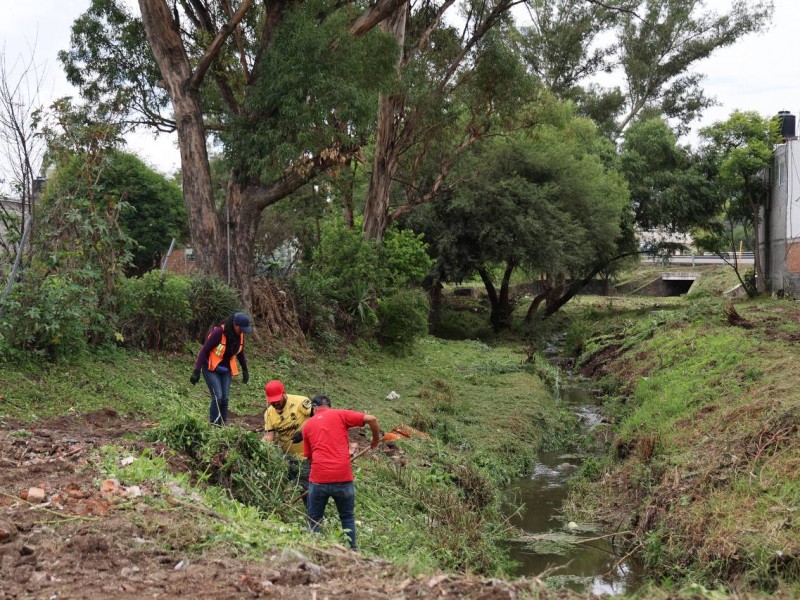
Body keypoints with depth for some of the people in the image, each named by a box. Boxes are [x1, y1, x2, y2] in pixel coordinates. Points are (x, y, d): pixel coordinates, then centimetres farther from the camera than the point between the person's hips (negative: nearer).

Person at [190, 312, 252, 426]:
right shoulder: (219, 332, -25)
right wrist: (197, 371, -22)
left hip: (225, 370, 6)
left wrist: (245, 370, 16)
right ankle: (214, 426, -5)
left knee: (225, 399, 0)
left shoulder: (240, 335, -6)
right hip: (211, 368, -6)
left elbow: (240, 352, 13)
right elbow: (204, 350, -21)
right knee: (217, 397, -14)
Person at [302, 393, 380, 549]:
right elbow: (371, 419, -3)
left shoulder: (308, 425, 13)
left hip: (318, 479, 1)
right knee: (348, 518, 17)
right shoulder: (340, 414, 5)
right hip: (343, 478, -1)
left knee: (314, 519, 15)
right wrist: (376, 439, 13)